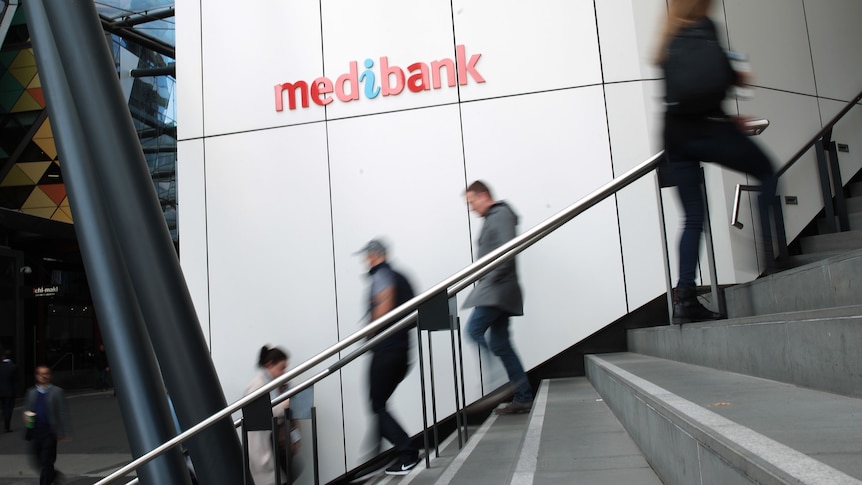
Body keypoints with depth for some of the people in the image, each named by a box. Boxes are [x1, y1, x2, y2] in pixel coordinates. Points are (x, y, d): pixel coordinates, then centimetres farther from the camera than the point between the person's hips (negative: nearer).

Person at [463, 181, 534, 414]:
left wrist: (489, 279, -19)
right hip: (493, 291, 10)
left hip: (498, 290, -10)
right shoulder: (492, 218, 23)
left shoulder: (501, 215, -7)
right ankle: (523, 397, 10)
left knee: (474, 329, -16)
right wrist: (484, 282, 15)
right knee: (500, 343, 7)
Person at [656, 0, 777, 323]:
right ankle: (771, 252, 9)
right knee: (766, 172, 16)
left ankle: (685, 297, -2)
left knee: (692, 217, 6)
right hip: (706, 128, -6)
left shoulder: (670, 41, 21)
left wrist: (726, 120, 22)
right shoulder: (703, 28, 0)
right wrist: (739, 78, 6)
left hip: (675, 135, 6)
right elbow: (720, 73, -16)